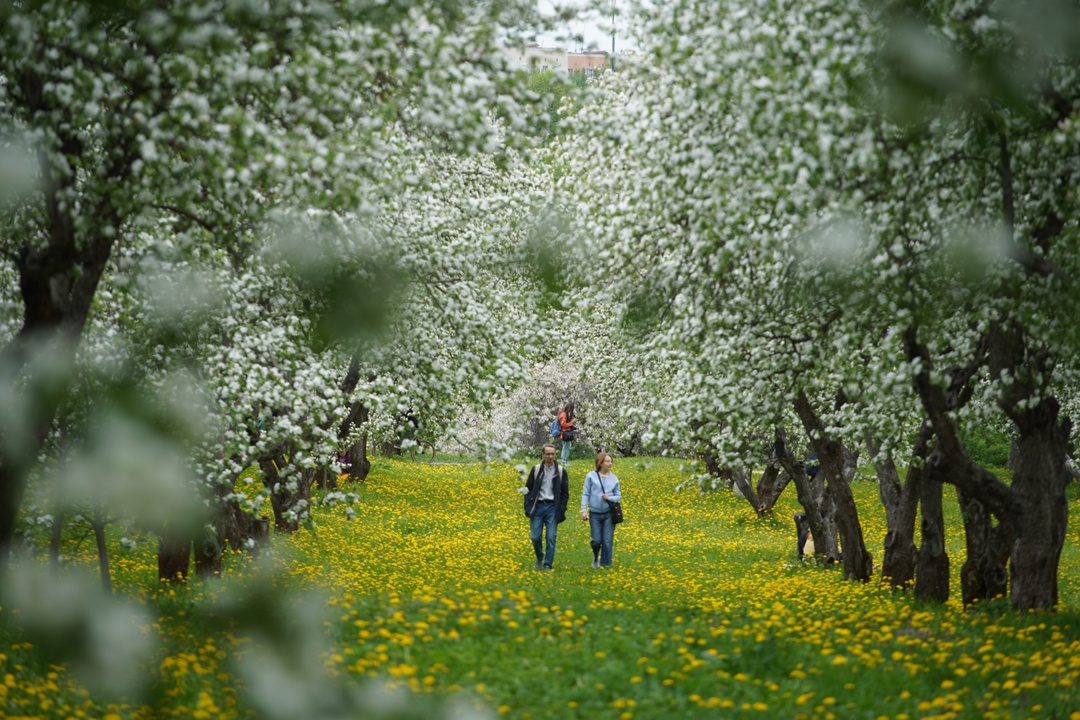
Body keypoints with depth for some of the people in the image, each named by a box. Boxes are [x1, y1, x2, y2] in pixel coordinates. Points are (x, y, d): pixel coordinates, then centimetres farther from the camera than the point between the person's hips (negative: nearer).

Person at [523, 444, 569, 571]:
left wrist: (561, 510, -2)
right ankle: (539, 559, 23)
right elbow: (528, 489, 8)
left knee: (551, 538, -4)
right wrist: (528, 506, -3)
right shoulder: (536, 469, 5)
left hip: (552, 507, -1)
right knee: (536, 537, -2)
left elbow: (565, 493, 7)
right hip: (538, 506, 1)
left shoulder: (561, 471, 4)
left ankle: (548, 564, 2)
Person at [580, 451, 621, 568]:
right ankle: (596, 557, 28)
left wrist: (610, 498, -12)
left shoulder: (614, 478, 5)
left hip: (609, 513, 1)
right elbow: (585, 494, -1)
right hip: (595, 514, -1)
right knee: (596, 540, -2)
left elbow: (618, 496, 10)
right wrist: (584, 510, -8)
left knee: (607, 541, -1)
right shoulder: (591, 476, -2)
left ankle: (605, 564, 9)